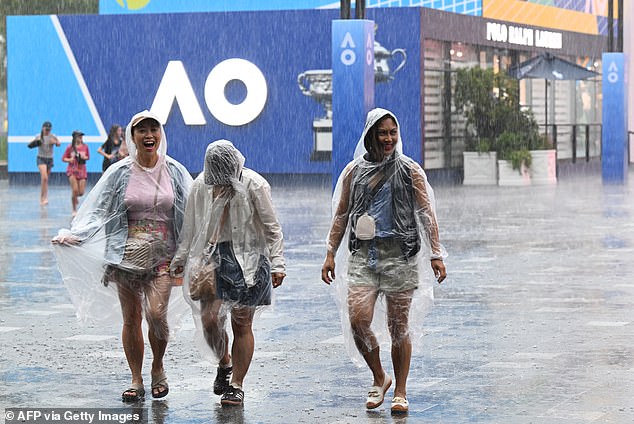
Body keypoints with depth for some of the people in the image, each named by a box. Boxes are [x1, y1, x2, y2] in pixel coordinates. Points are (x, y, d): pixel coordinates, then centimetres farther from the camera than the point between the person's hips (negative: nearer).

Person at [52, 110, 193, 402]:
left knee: (156, 314, -16)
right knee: (131, 319, 4)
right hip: (127, 254, 1)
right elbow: (99, 211, 3)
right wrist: (75, 235, -11)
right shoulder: (120, 173, 2)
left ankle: (158, 368, 9)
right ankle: (136, 381, 16)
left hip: (162, 254, -1)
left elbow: (192, 213, 9)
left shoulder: (175, 172, 4)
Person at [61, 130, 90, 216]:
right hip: (72, 170, -3)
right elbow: (63, 158, 1)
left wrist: (84, 157, -8)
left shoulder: (85, 147, 1)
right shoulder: (70, 148, -5)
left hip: (82, 170, 3)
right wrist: (69, 160, -19)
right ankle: (74, 210, 2)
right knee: (75, 190, -14)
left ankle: (75, 197, 37)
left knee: (81, 192, -2)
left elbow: (88, 157, 14)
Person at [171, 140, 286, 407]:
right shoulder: (202, 185, 2)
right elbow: (191, 227, 15)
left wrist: (277, 264, -10)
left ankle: (236, 385, 10)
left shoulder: (254, 185, -8)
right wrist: (180, 258, 17)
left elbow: (272, 228, -5)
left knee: (241, 325, 0)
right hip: (214, 255, 3)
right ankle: (224, 364, 23)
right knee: (209, 319, -6)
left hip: (248, 259, -3)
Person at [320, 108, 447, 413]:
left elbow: (426, 215, 3)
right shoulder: (354, 171, 10)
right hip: (363, 254, 2)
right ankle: (379, 378, 10)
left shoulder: (410, 170, 4)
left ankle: (400, 392, 13)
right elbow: (341, 216, 15)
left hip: (400, 254, -2)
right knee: (358, 320, -13)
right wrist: (331, 254, 9)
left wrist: (436, 254, -4)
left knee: (398, 326, 1)